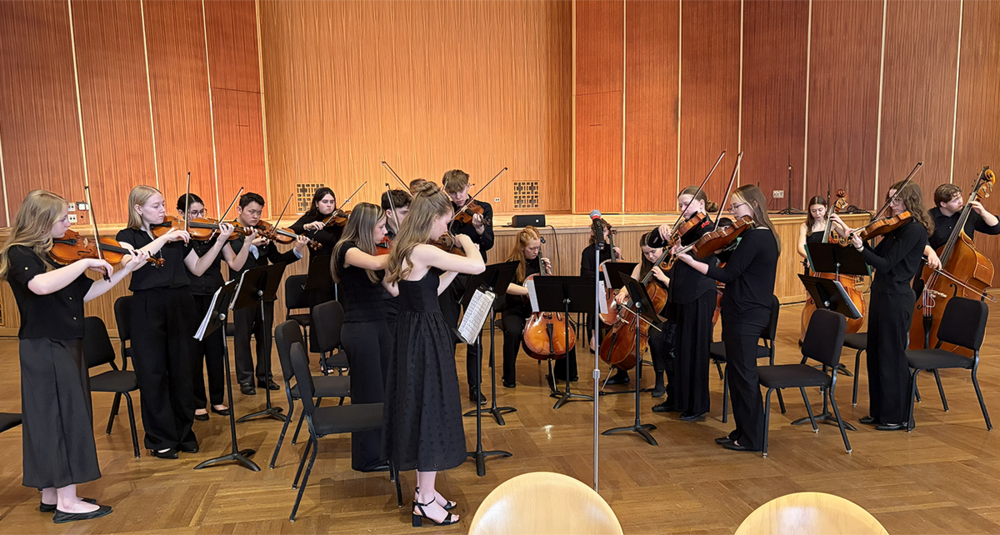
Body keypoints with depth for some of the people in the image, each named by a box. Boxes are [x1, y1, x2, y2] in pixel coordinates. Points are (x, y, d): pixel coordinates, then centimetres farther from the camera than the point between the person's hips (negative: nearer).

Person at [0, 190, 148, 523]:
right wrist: (85, 263, -27)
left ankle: (51, 494, 27)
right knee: (66, 417, -4)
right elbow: (42, 285, -36)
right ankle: (67, 503, 5)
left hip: (66, 346, 8)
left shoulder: (59, 252, 9)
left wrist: (125, 270, 3)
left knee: (56, 418, 14)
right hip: (44, 349, -8)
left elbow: (85, 293, 10)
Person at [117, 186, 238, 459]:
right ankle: (161, 438, 17)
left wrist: (220, 242, -2)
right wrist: (164, 238, -21)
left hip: (181, 306, 3)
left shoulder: (177, 234, 11)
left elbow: (197, 268, 8)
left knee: (182, 372, 9)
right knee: (153, 374, 4)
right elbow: (130, 260, -19)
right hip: (149, 309, -2)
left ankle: (184, 433, 22)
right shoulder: (127, 236, 3)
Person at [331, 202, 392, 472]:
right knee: (368, 394, 3)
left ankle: (383, 447, 28)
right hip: (359, 328, -7)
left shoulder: (372, 249, 11)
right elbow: (375, 263, -33)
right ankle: (367, 457, 18)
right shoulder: (346, 250, -12)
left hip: (381, 326, 7)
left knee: (386, 391, 13)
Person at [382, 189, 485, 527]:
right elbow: (479, 266, -25)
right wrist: (466, 242, -7)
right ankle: (425, 501, 16)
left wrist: (453, 270, 8)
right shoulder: (424, 251, -21)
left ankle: (424, 488, 32)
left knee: (420, 408, 18)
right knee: (432, 411, 2)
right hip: (427, 338, -10)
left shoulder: (406, 249, 8)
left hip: (412, 333, 10)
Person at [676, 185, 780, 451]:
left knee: (744, 375, 1)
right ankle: (742, 431, 27)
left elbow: (728, 274, -20)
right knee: (736, 374, 16)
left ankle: (752, 439, 13)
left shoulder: (753, 237, -18)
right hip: (747, 312, 10)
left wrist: (689, 260, -19)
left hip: (745, 316, -10)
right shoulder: (766, 236, 13)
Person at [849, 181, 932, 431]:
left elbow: (886, 264, -20)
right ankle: (879, 410, 26)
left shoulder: (915, 230, -15)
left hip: (896, 299, -9)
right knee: (875, 354, 14)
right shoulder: (896, 227, 12)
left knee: (891, 356, 1)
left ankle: (897, 416, 15)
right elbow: (878, 256, 9)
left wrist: (861, 248, -29)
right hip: (881, 294, 9)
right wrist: (860, 239, -3)